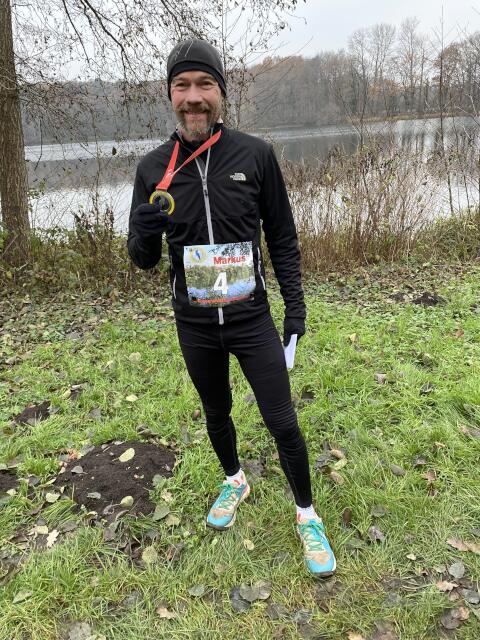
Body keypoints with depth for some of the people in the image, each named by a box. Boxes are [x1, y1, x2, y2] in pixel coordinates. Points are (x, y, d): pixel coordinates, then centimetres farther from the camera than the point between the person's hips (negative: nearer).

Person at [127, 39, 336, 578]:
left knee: (282, 423, 2)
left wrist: (295, 306, -2)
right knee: (216, 414, 21)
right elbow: (144, 260, 0)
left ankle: (307, 515, 28)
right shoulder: (153, 168, -4)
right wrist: (145, 235, -23)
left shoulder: (255, 156, -8)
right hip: (195, 327, 2)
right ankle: (235, 481, 50)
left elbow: (282, 238, 0)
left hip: (252, 320, -2)